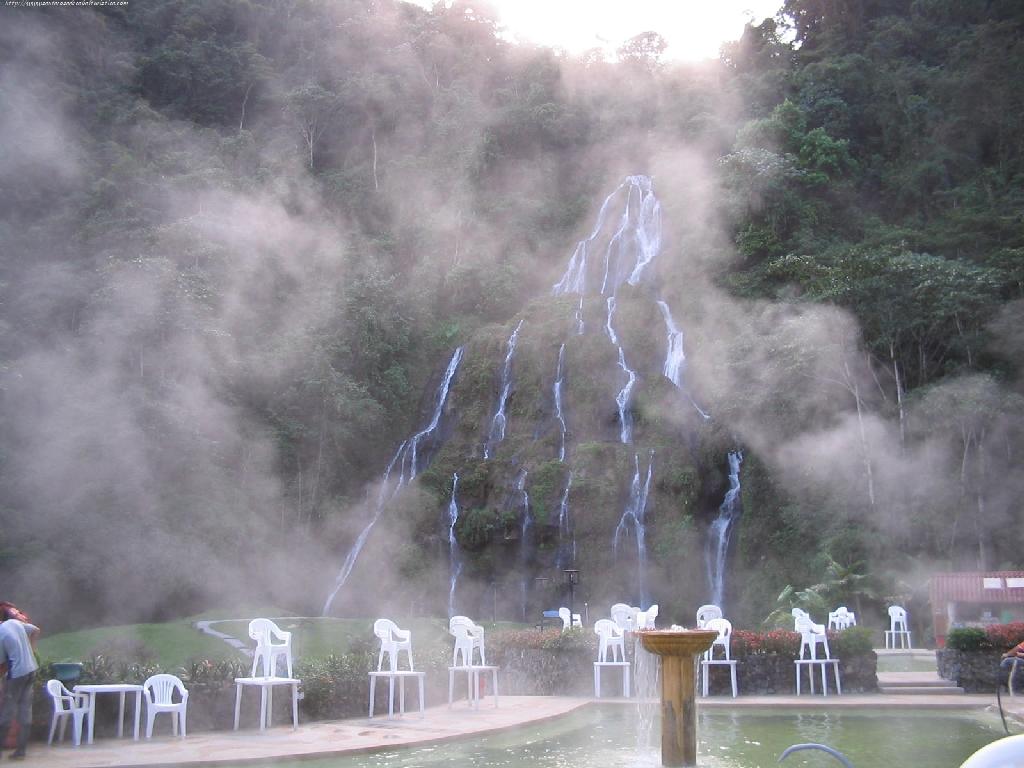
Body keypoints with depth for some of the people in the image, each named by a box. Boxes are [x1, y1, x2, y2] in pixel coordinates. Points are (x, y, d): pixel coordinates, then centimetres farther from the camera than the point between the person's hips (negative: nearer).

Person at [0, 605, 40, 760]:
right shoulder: (15, 622, 4)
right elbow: (36, 631, 18)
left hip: (17, 673, -7)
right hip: (31, 669, 7)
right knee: (25, 709, 8)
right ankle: (21, 748, 11)